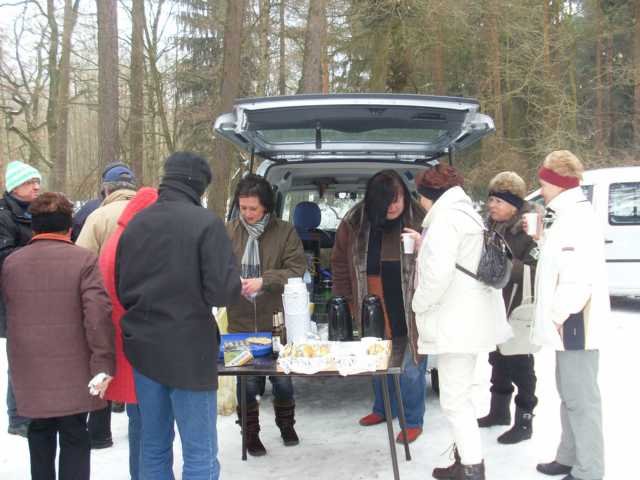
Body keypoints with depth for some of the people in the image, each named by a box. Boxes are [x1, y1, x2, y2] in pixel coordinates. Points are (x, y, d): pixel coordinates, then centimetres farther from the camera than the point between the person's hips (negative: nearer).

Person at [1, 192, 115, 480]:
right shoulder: (85, 260, -11)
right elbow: (98, 314, -18)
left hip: (30, 371, 4)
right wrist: (103, 363, -15)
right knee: (74, 439, 7)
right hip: (73, 372, -3)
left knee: (40, 435, 20)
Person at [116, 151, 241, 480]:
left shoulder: (135, 223, 5)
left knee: (153, 449, 16)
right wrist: (236, 283, 3)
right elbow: (222, 292, -18)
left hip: (143, 348, 6)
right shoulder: (205, 222, -13)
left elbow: (121, 290, 10)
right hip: (190, 351, -6)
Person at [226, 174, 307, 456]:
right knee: (248, 382, 9)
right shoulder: (228, 232, -1)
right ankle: (251, 432, 29)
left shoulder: (285, 232, -5)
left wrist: (263, 280, -21)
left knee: (282, 378, 14)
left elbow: (296, 271, -9)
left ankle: (286, 424, 39)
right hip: (241, 322, 1)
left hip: (277, 322, 0)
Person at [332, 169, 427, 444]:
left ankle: (413, 420, 22)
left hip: (409, 312, -3)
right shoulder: (354, 223, -6)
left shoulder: (419, 220, -13)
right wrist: (346, 302, 5)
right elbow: (340, 263, 5)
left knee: (411, 365, 4)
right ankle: (383, 408, 41)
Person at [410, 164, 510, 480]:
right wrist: (423, 245, 18)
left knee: (455, 400, -6)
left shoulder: (445, 219, -15)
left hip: (458, 323, -11)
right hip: (470, 319, 11)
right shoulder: (466, 214, 17)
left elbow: (438, 273, -26)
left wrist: (419, 303, -10)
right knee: (459, 395, 19)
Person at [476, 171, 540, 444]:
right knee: (498, 359, 20)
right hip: (496, 307, 9)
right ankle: (499, 410, 36)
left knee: (520, 364, 0)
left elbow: (536, 271, -23)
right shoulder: (492, 226, 8)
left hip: (519, 310, -8)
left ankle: (524, 422, 13)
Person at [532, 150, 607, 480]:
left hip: (574, 323, -11)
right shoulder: (567, 215, 16)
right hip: (568, 322, 11)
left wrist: (559, 315, -20)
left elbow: (578, 278, -25)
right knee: (570, 393, 19)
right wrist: (542, 239, 12)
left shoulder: (577, 217, -18)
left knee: (581, 398, -5)